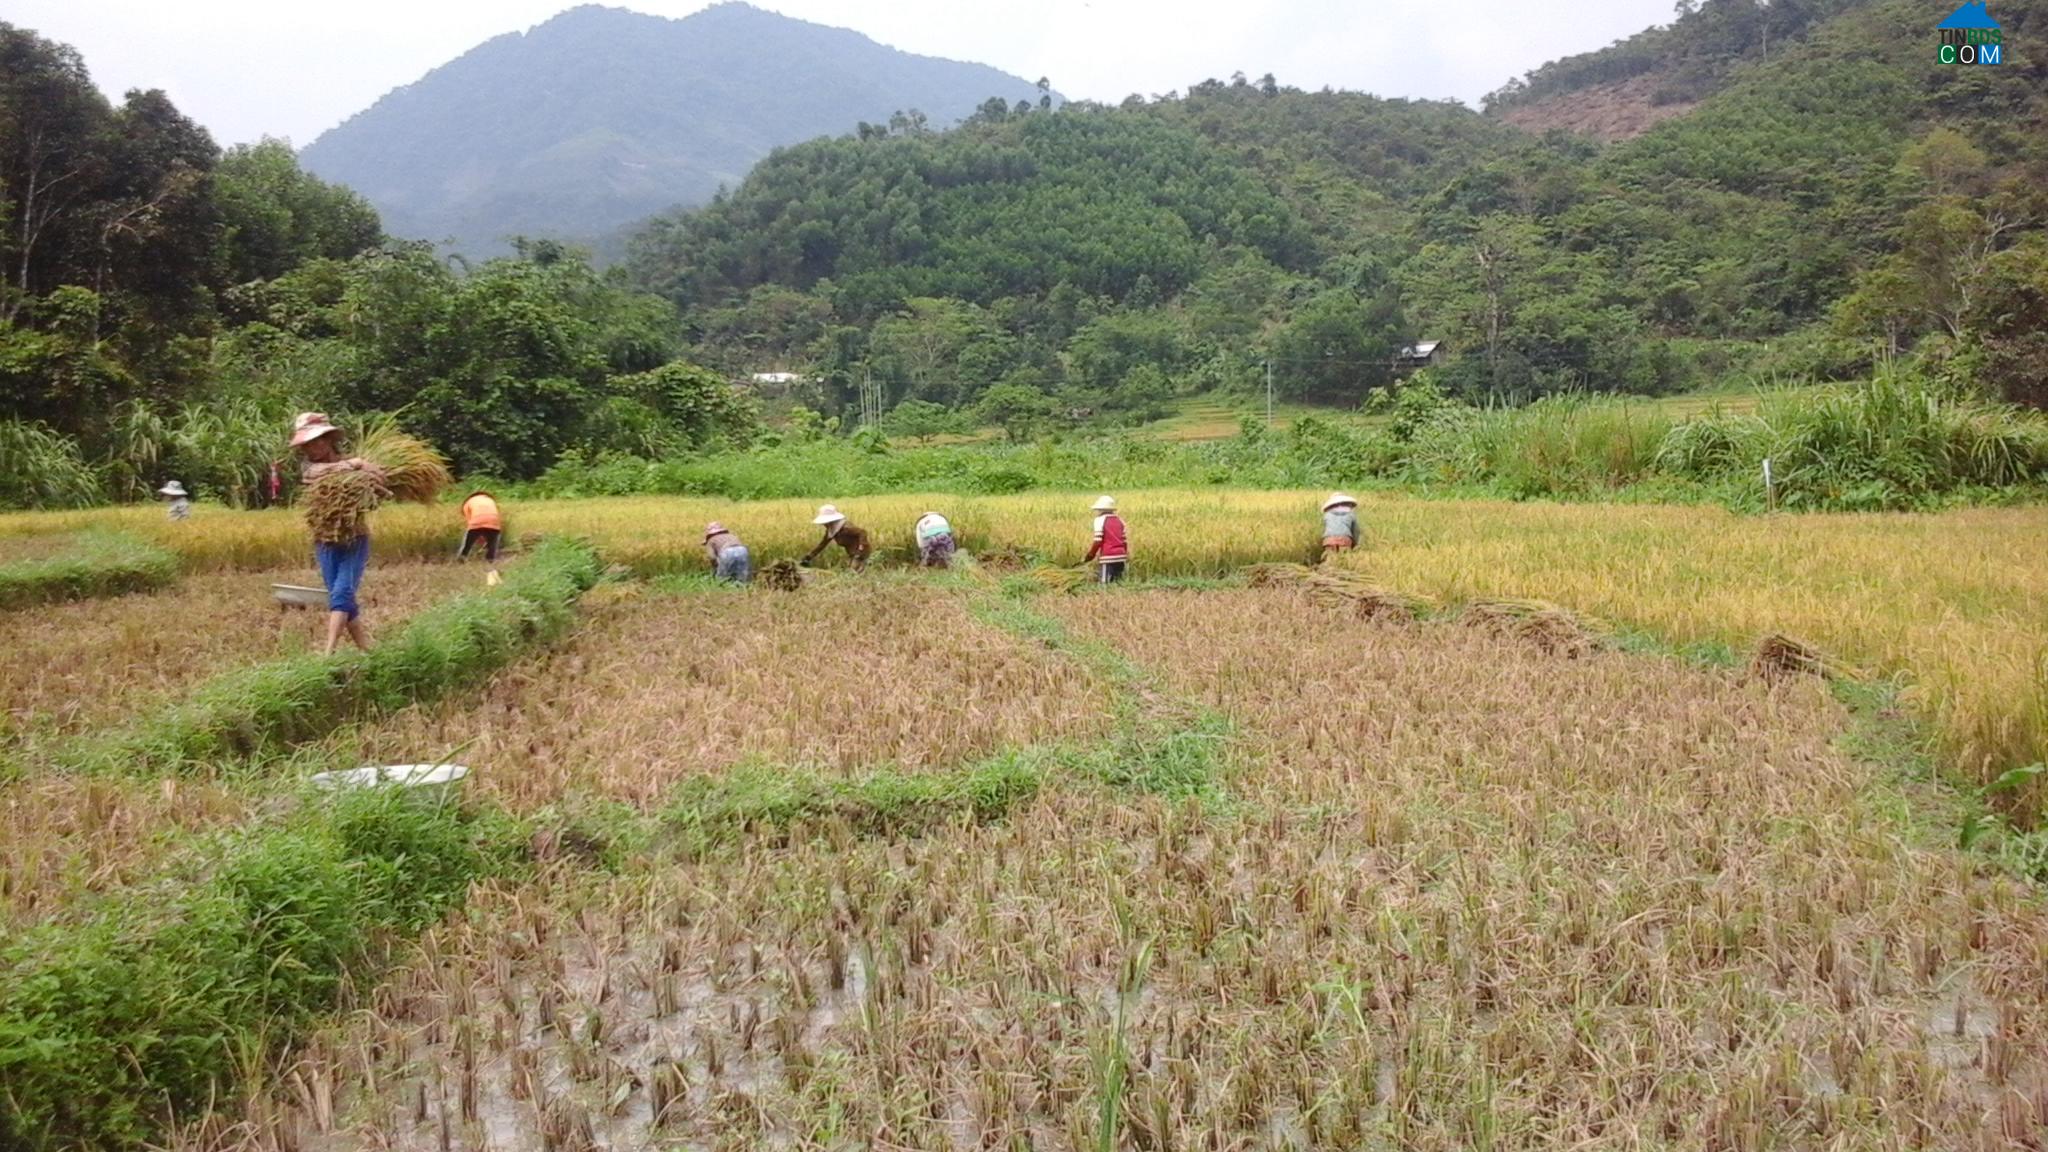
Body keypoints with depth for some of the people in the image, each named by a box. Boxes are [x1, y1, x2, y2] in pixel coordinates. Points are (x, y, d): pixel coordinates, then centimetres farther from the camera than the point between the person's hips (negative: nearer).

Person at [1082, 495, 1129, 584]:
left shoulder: (1100, 520, -4)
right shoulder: (1119, 520, 14)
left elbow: (1097, 541, -10)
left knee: (1106, 584, -3)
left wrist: (1088, 557, -3)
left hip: (1108, 557, -6)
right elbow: (1125, 540, 13)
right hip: (1120, 557, 6)